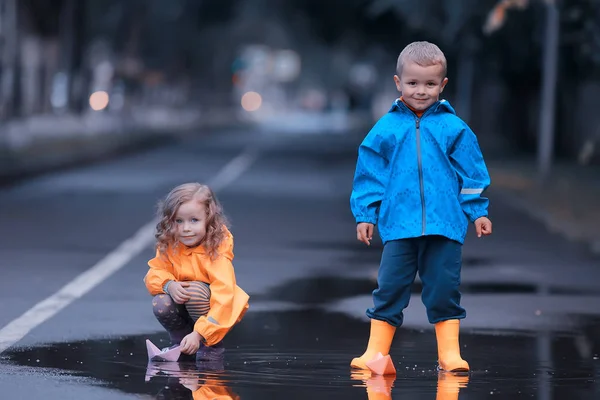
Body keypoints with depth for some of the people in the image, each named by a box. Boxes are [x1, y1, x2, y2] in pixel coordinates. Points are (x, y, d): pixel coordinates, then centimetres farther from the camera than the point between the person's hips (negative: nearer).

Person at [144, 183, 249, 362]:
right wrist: (169, 285, -30)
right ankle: (181, 343, 4)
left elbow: (223, 298, -34)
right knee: (161, 304, -26)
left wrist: (198, 334, -43)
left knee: (195, 291, -33)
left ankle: (212, 347, -14)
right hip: (183, 309, 4)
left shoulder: (216, 253, -28)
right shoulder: (169, 247, -11)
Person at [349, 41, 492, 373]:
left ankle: (449, 353, 10)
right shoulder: (385, 129, 3)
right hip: (400, 224, 0)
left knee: (444, 289, 4)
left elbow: (471, 173, 9)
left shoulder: (453, 128, 4)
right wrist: (365, 214, 6)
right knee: (389, 289, 1)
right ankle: (376, 352, 6)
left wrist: (478, 211, 7)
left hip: (445, 224, 0)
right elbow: (370, 174, 8)